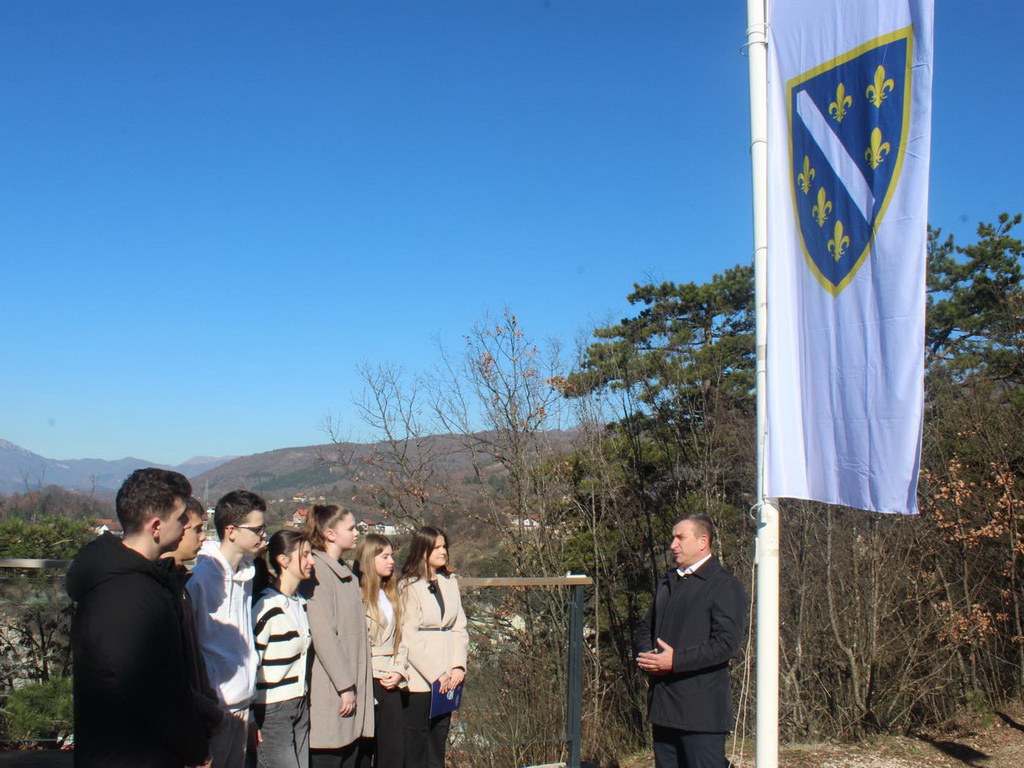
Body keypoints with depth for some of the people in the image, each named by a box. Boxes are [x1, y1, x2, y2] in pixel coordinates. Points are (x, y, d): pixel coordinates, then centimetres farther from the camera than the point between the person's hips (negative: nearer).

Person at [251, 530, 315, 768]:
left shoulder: (301, 603, 10)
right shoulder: (267, 608, -16)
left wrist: (303, 700, 18)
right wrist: (251, 722, -14)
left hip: (299, 706, 8)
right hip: (271, 711, -8)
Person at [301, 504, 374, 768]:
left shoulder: (347, 575, 17)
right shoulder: (317, 572, -13)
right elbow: (322, 635, -18)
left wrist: (358, 686, 14)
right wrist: (345, 686, -17)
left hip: (352, 686, 9)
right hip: (331, 694, -9)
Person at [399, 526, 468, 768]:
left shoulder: (450, 584, 11)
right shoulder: (408, 587, -7)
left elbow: (459, 628, 10)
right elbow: (408, 637, -11)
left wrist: (458, 666, -4)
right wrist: (436, 674, -13)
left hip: (447, 679, 6)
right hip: (419, 680, -6)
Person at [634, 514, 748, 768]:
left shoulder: (725, 585, -7)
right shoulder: (667, 583, 19)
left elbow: (726, 644, -16)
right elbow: (644, 630, 23)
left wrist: (676, 660, -20)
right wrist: (649, 656, 0)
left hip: (702, 709, -8)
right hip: (663, 707, 8)